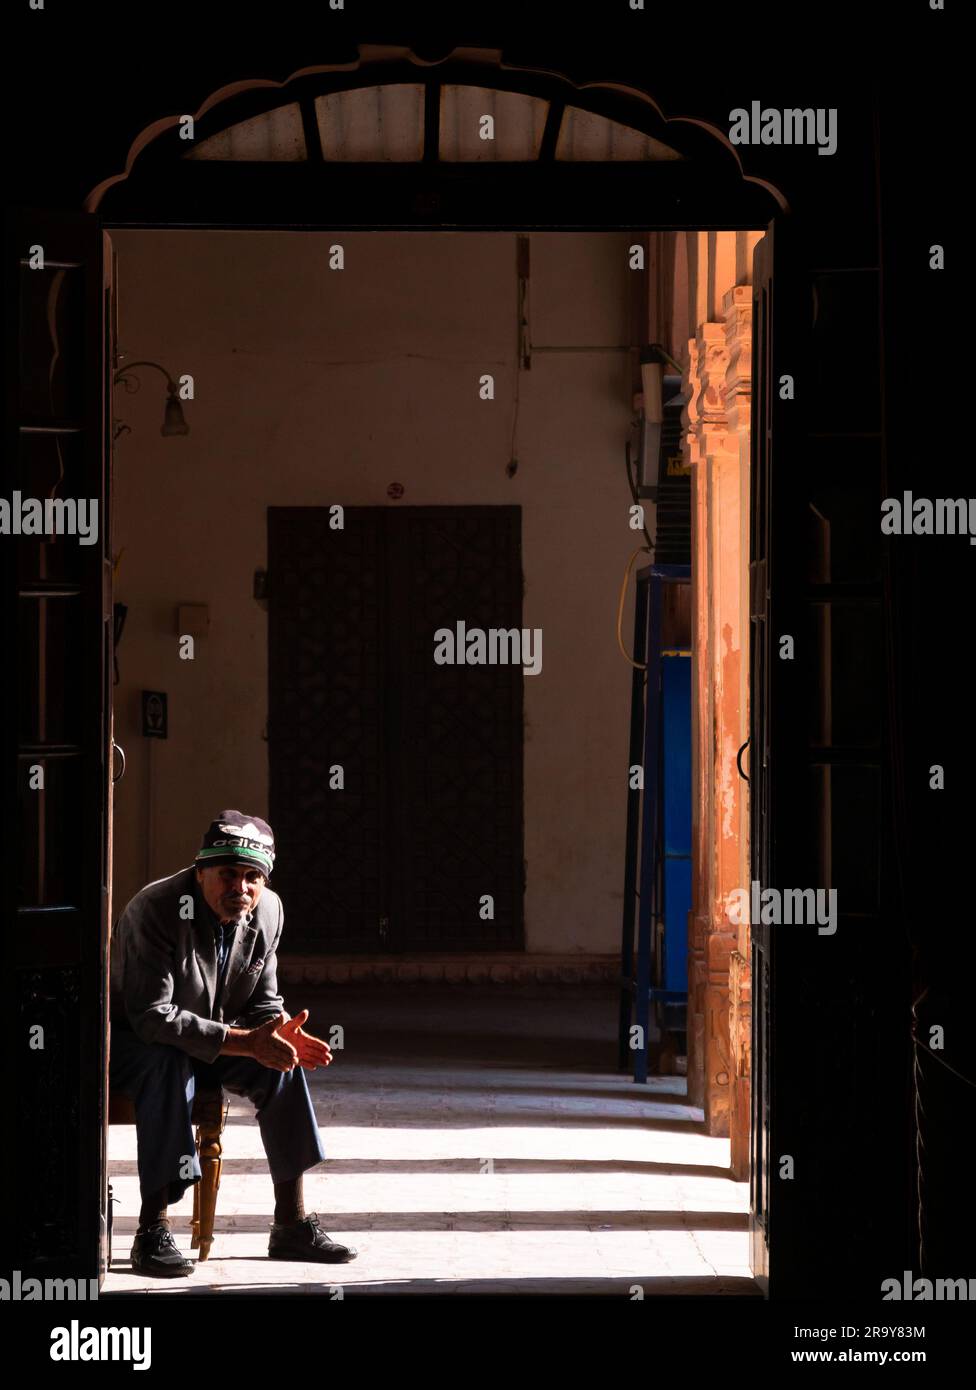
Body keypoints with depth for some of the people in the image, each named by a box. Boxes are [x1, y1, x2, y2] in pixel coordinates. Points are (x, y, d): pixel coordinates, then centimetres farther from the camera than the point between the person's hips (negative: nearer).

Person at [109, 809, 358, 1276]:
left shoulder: (267, 912, -6)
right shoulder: (156, 909, -28)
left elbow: (263, 1003, 4)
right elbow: (152, 1016, -33)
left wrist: (280, 1030, -23)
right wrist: (246, 1042, -37)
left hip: (210, 1040, 6)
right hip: (127, 1041, -6)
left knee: (283, 1062, -16)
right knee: (170, 1064, -37)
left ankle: (292, 1223, -9)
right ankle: (152, 1232, -36)